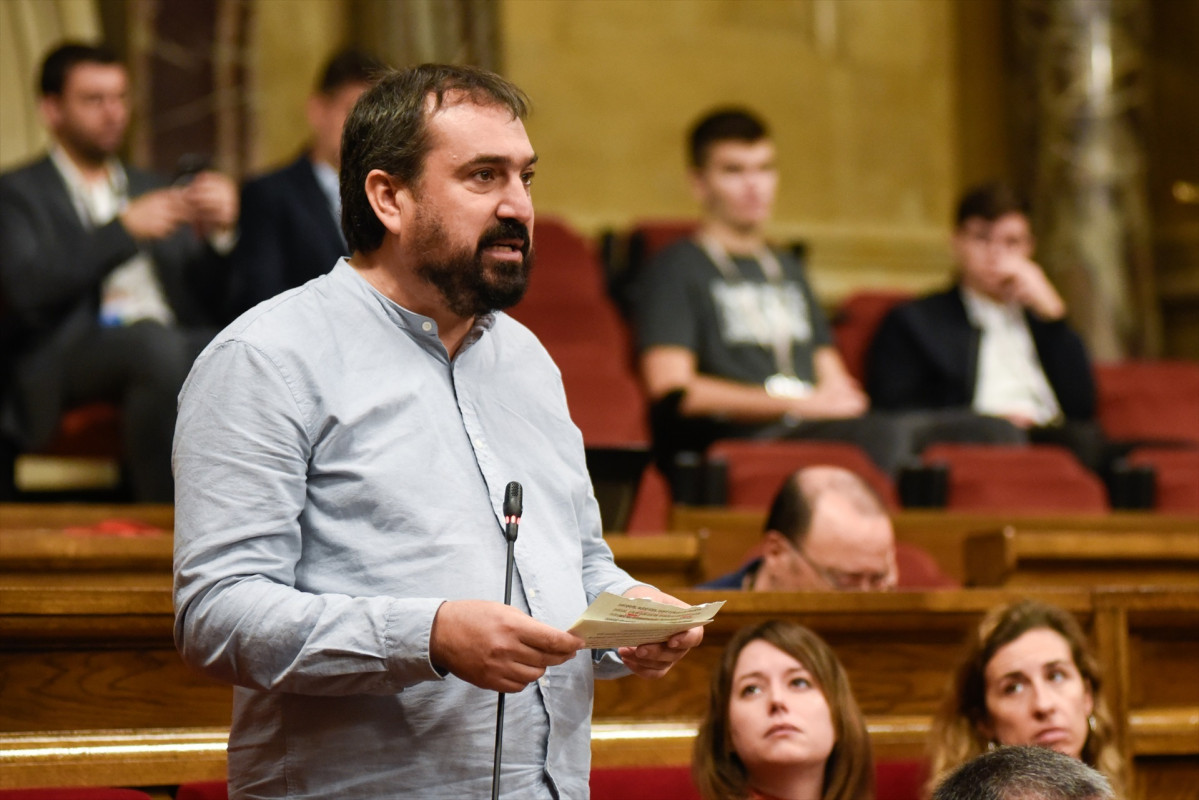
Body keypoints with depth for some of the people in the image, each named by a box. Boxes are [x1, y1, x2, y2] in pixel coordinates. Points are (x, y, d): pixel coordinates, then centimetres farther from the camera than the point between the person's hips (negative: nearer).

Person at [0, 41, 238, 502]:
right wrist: (124, 230, -12)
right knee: (152, 340, -39)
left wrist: (220, 234, 1)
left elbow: (210, 301, 21)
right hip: (62, 360, -5)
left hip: (172, 346, 5)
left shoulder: (152, 190, 29)